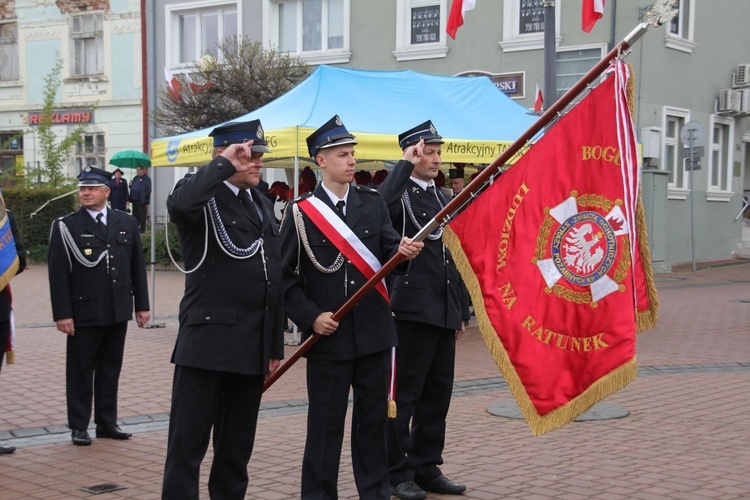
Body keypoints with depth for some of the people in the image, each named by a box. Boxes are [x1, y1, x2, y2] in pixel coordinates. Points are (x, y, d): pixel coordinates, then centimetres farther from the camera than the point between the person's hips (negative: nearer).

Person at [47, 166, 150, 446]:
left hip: (118, 312, 4)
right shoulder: (66, 226, -3)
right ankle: (79, 426, 14)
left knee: (110, 370, 11)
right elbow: (58, 273, -7)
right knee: (80, 372, 5)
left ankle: (107, 423, 21)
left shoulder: (126, 223, 9)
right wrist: (62, 313, -13)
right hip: (83, 313, -4)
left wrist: (142, 304, 9)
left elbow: (137, 266, 12)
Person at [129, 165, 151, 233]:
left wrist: (145, 199, -17)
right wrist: (130, 185, 0)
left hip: (141, 200, -7)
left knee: (142, 215, 0)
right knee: (135, 214, 12)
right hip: (134, 199, 7)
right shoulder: (135, 178, 17)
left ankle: (142, 228, 5)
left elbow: (148, 189, -11)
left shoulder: (146, 178, -7)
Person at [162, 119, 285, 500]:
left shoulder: (261, 203, 17)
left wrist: (276, 343, 16)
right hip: (208, 341, -7)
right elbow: (179, 205, -32)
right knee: (189, 442, -2)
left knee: (237, 444, 15)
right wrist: (224, 165, -21)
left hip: (253, 347, 7)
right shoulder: (203, 194, -5)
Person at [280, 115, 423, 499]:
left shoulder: (373, 203, 6)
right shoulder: (301, 212, -4)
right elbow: (286, 275, -3)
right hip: (328, 336, -3)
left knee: (374, 417, 13)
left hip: (373, 331, 3)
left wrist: (402, 250, -24)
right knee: (325, 422, 5)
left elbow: (387, 251, -2)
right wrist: (310, 316, -13)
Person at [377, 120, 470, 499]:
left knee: (437, 393, 12)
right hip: (413, 308, -8)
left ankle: (426, 467, 22)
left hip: (445, 311, 8)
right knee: (404, 394, -2)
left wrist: (461, 310, 18)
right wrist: (405, 165, -23)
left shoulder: (443, 198, 17)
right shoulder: (401, 194, -6)